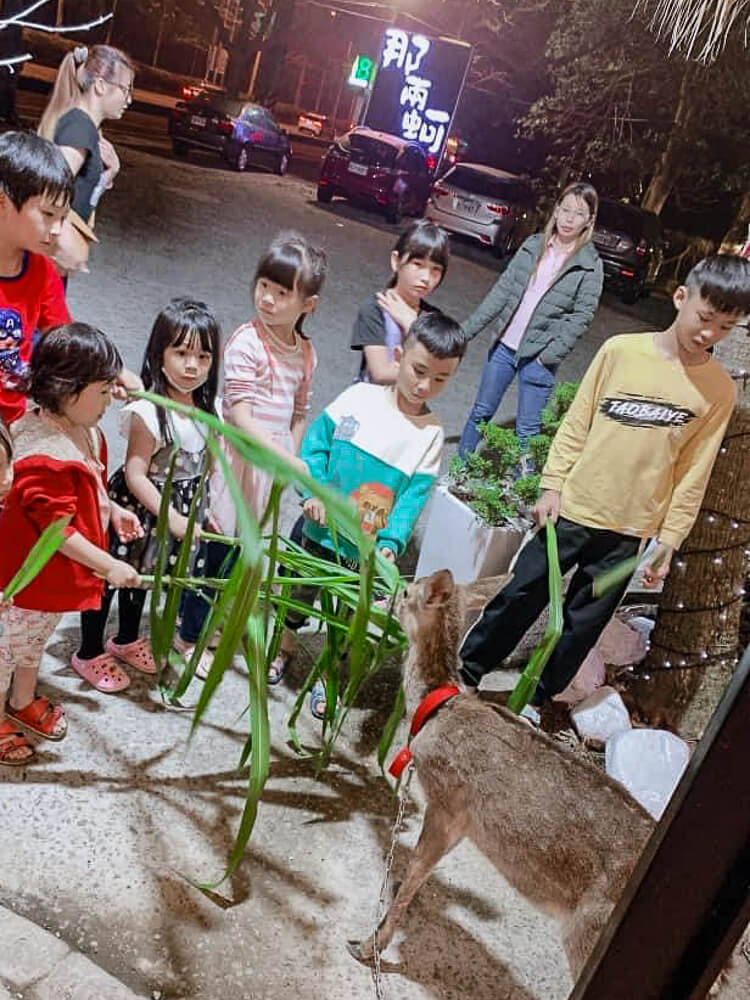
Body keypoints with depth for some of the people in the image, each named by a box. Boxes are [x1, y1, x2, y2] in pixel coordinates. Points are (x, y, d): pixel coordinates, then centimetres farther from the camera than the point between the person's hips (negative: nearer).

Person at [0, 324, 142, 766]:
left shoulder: (83, 428, -5)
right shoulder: (42, 457, -35)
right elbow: (58, 530, -30)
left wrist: (112, 509, -1)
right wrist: (110, 566, -24)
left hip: (57, 575, 9)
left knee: (37, 639, 30)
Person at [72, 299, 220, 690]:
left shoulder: (206, 408, -3)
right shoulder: (148, 412, -25)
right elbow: (135, 475, -24)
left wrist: (204, 508, 9)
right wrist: (172, 518, -26)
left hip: (179, 507, 7)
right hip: (137, 508, -7)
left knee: (141, 573, 26)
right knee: (108, 575, 9)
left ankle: (127, 640, 47)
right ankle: (89, 653, 30)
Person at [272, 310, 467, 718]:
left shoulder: (431, 434, -8)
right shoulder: (360, 397, -10)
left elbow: (414, 495, -12)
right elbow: (315, 442, -6)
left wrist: (391, 544, -25)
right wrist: (312, 490, -19)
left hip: (367, 546, 0)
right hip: (321, 527, 0)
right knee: (301, 591, 21)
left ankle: (326, 674, 40)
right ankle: (285, 647, 49)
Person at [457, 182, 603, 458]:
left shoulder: (591, 266, -7)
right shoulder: (533, 246, 4)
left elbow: (581, 315, -11)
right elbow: (503, 288, 3)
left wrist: (549, 356, -18)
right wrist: (469, 328, -1)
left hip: (538, 356, -4)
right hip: (504, 345, 4)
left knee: (527, 430, 1)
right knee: (480, 413, 15)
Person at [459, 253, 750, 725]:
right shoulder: (621, 350, -8)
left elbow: (693, 472, -1)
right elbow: (576, 423, -3)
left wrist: (670, 537, -1)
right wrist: (553, 485, -5)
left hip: (630, 531, 1)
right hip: (572, 509, -1)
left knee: (584, 624, 13)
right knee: (520, 597, 11)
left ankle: (537, 695, 34)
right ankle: (467, 671, 30)